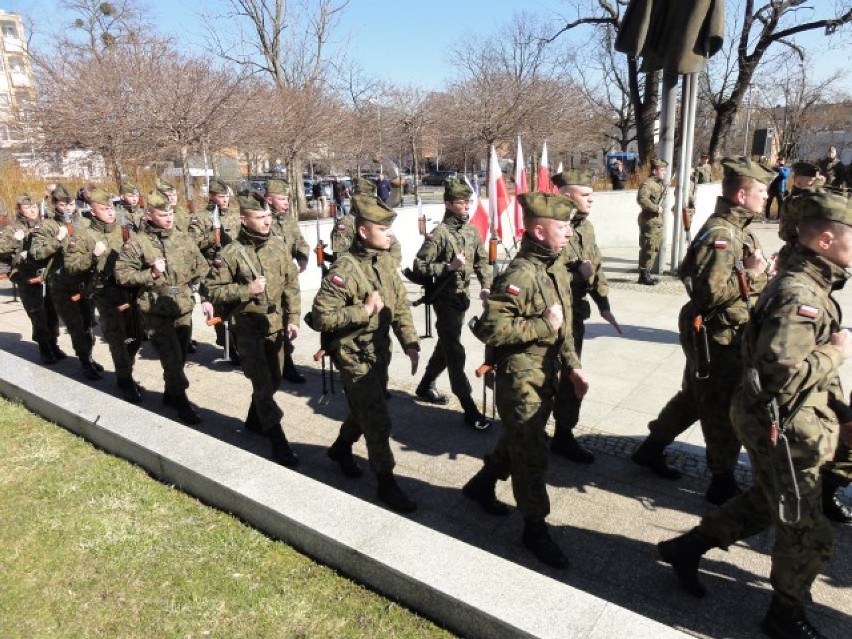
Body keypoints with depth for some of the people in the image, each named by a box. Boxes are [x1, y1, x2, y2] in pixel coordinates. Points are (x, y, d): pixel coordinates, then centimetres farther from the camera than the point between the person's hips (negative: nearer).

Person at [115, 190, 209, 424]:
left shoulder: (184, 239, 5)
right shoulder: (137, 243, -8)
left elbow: (202, 268, 14)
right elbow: (121, 274, -8)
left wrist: (189, 285, 6)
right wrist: (151, 274, -18)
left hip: (183, 308, 5)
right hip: (156, 310, -4)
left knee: (179, 356, 15)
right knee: (172, 358, -7)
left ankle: (171, 393, 34)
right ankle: (181, 401, 6)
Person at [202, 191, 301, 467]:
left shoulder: (279, 244, -1)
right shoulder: (231, 253, -13)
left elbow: (291, 283, 4)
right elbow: (212, 290, -9)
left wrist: (292, 318, -1)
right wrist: (247, 290, -20)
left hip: (276, 324, 5)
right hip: (248, 327, -5)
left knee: (274, 379, 17)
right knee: (263, 383, -5)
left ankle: (255, 420, 41)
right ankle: (278, 441, 2)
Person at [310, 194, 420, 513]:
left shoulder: (385, 262, 2)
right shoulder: (344, 270, -22)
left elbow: (400, 304, 6)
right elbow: (320, 317, -24)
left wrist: (410, 343, -4)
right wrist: (364, 310, -26)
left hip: (380, 352, 8)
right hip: (355, 357, -8)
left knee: (364, 411, 24)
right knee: (378, 422, -2)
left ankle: (341, 449, 49)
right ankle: (386, 484, 14)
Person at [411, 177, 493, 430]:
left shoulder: (472, 232, 6)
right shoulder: (439, 234, -14)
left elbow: (482, 261, 14)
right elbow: (419, 267, -15)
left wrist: (486, 286, -2)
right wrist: (448, 266, -24)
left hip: (462, 297, 8)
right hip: (445, 299, -8)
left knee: (445, 347, 20)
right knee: (455, 352, -7)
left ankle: (425, 387, 40)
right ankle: (470, 409, -4)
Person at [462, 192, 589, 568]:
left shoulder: (557, 269, 8)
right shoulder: (519, 275, -23)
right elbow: (491, 328, -30)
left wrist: (571, 365, 10)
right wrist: (543, 324, -25)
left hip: (546, 377, 9)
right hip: (521, 380, -9)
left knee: (517, 441, 23)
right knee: (532, 455, 2)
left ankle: (480, 486, 45)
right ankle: (535, 529, 19)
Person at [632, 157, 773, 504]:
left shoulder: (737, 229, 10)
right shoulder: (720, 234, -22)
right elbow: (710, 292, -30)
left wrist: (757, 272, 7)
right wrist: (750, 274, -21)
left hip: (722, 335, 10)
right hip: (718, 338, -10)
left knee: (693, 397, 21)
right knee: (724, 411, 4)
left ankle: (651, 449, 35)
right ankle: (723, 482, 21)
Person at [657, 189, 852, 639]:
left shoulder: (810, 285, 9)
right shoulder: (798, 295, -26)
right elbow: (783, 370, -36)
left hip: (786, 425, 10)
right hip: (783, 430, -10)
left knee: (764, 504, 26)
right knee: (808, 534, 7)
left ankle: (685, 549, 38)